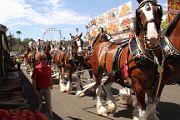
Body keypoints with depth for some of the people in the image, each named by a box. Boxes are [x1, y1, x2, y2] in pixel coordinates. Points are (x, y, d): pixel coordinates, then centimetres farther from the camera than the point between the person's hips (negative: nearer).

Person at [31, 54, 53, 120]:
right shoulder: (37, 68, -14)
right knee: (39, 104, 17)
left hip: (47, 88, 2)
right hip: (39, 89, -2)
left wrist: (51, 85, 19)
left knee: (49, 104, 1)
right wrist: (35, 90, -15)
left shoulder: (49, 67, -2)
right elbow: (34, 80, -13)